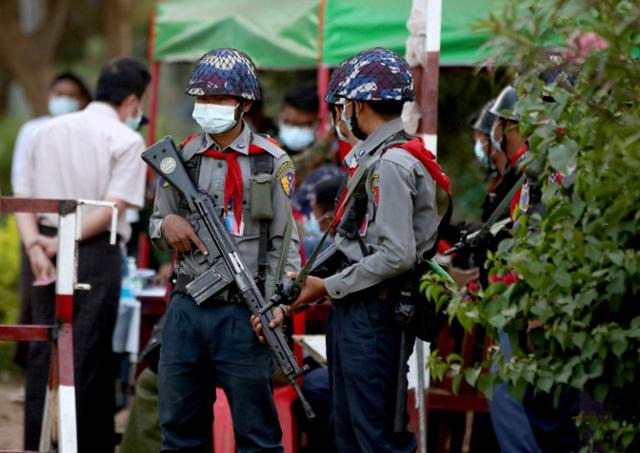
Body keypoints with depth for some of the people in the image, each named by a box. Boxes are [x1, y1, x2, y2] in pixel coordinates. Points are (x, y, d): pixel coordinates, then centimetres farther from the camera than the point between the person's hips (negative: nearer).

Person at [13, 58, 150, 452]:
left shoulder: (48, 131, 12)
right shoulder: (126, 140, -5)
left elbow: (23, 196, 6)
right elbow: (114, 207, -14)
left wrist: (34, 244, -5)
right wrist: (63, 242, -10)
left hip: (47, 254, 5)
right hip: (98, 255, -5)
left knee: (42, 353, 9)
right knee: (89, 356, 0)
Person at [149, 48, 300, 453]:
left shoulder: (272, 163, -1)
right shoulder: (181, 158, 11)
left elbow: (285, 241, -3)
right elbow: (158, 229, 19)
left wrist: (276, 302, -16)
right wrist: (167, 225, -6)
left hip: (242, 313, -4)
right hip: (187, 309, 4)